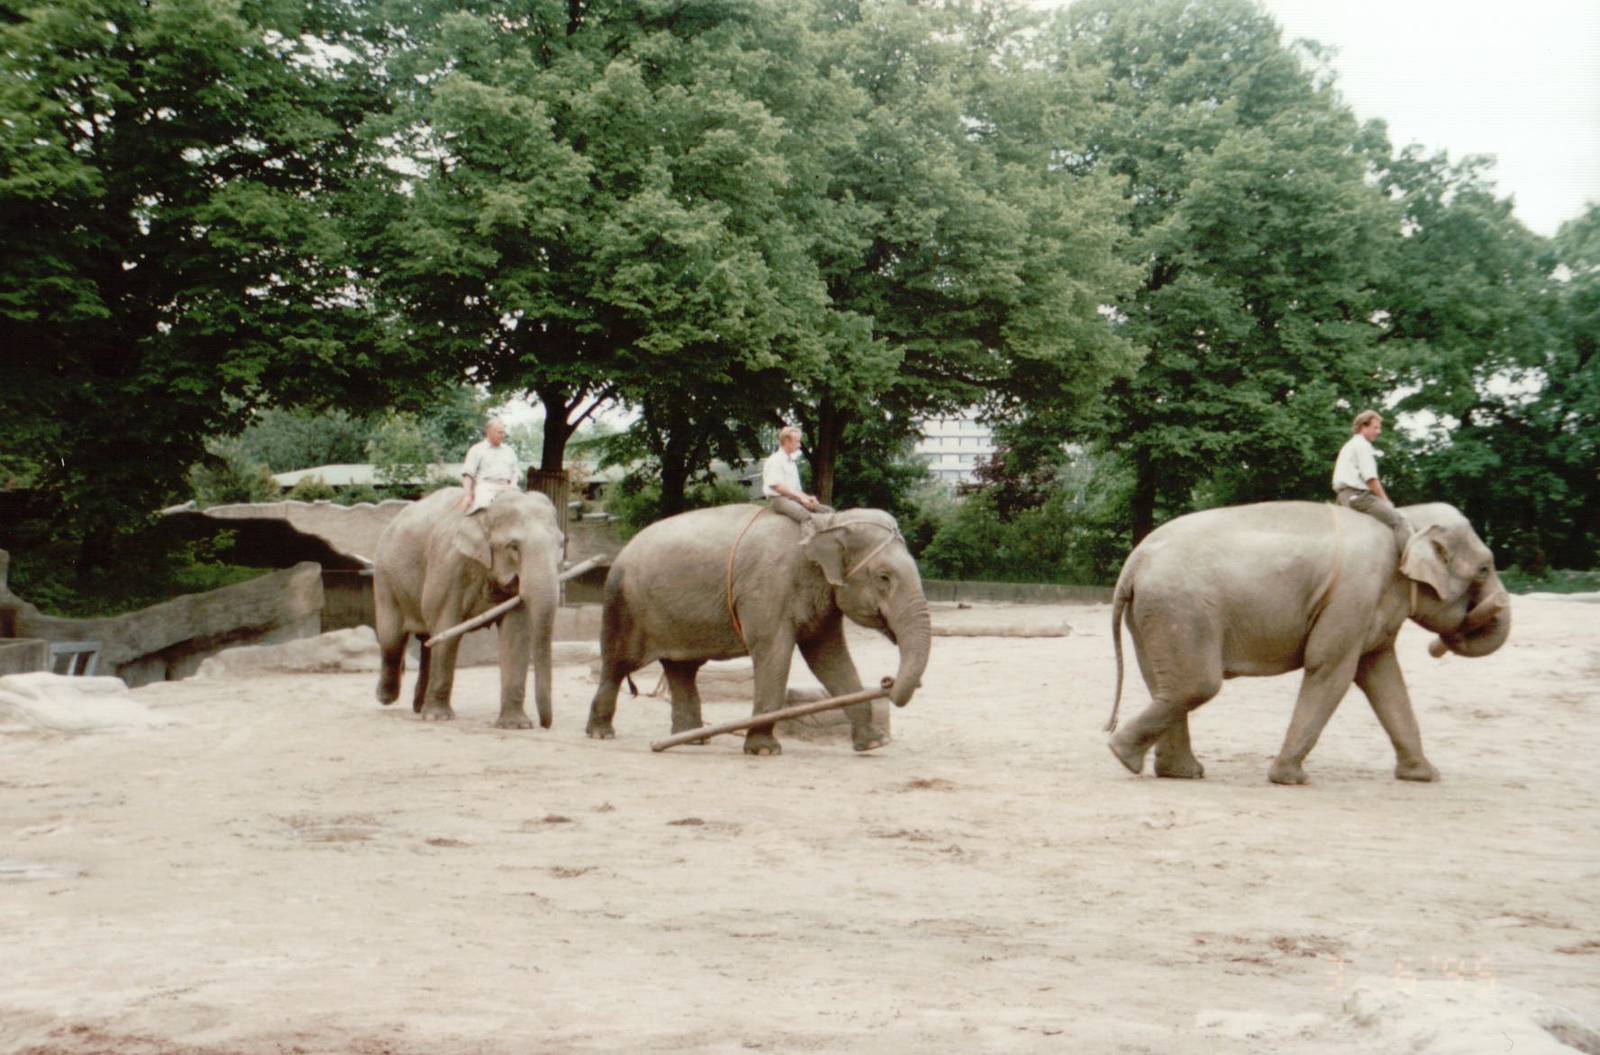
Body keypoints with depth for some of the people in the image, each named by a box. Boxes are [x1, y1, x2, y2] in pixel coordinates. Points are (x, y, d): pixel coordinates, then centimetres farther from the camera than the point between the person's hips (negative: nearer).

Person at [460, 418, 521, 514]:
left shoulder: (509, 450, 24)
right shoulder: (477, 449, 11)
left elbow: (516, 471, 21)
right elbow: (467, 474, 4)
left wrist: (513, 484, -2)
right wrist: (467, 494, -8)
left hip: (506, 487, 4)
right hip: (486, 486, -4)